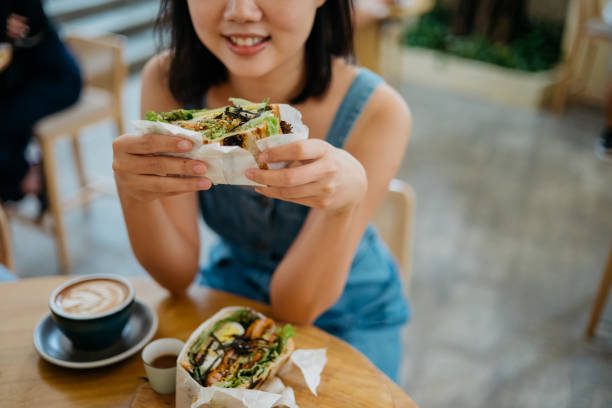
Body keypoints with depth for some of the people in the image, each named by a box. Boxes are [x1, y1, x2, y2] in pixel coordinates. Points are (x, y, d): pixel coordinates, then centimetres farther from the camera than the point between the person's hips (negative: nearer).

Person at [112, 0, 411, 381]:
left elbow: (295, 307, -23)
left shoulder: (378, 112, -26)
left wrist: (349, 194, -41)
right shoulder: (171, 82, -18)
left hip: (348, 321, -1)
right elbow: (177, 275, -14)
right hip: (229, 290, 2)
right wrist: (132, 188, -34)